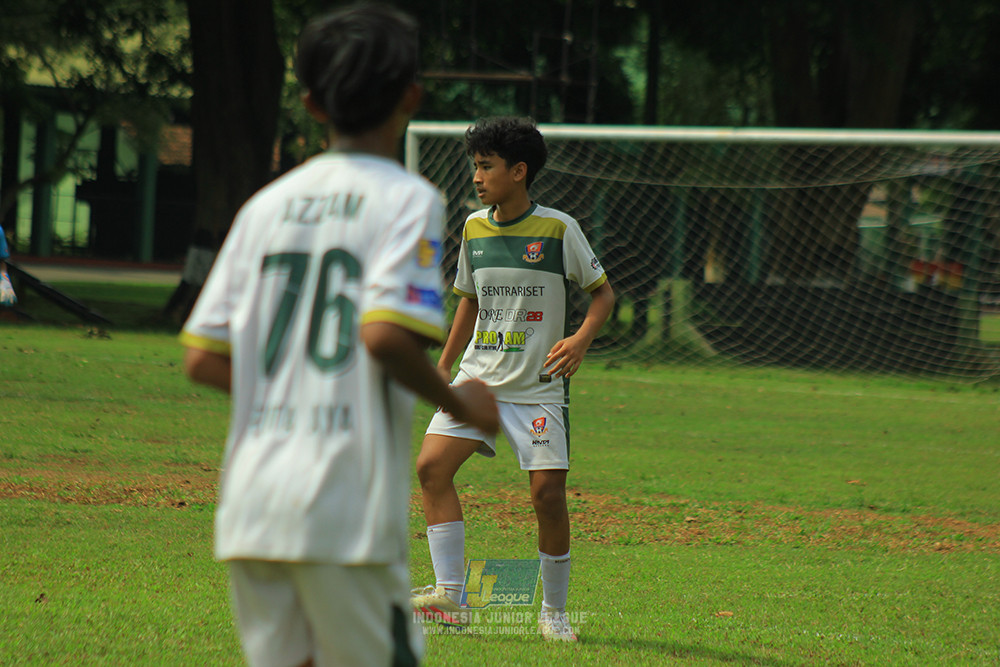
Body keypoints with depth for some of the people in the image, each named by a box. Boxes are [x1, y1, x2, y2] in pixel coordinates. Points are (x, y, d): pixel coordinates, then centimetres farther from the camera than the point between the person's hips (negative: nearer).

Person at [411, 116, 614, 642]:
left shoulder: (558, 229, -8)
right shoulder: (474, 228, 7)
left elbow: (603, 292, -1)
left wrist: (580, 340, -18)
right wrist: (442, 366, 18)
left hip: (538, 386, -5)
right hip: (478, 379, 5)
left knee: (548, 493, -10)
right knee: (431, 466, -11)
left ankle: (554, 611, 7)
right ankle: (449, 596, -8)